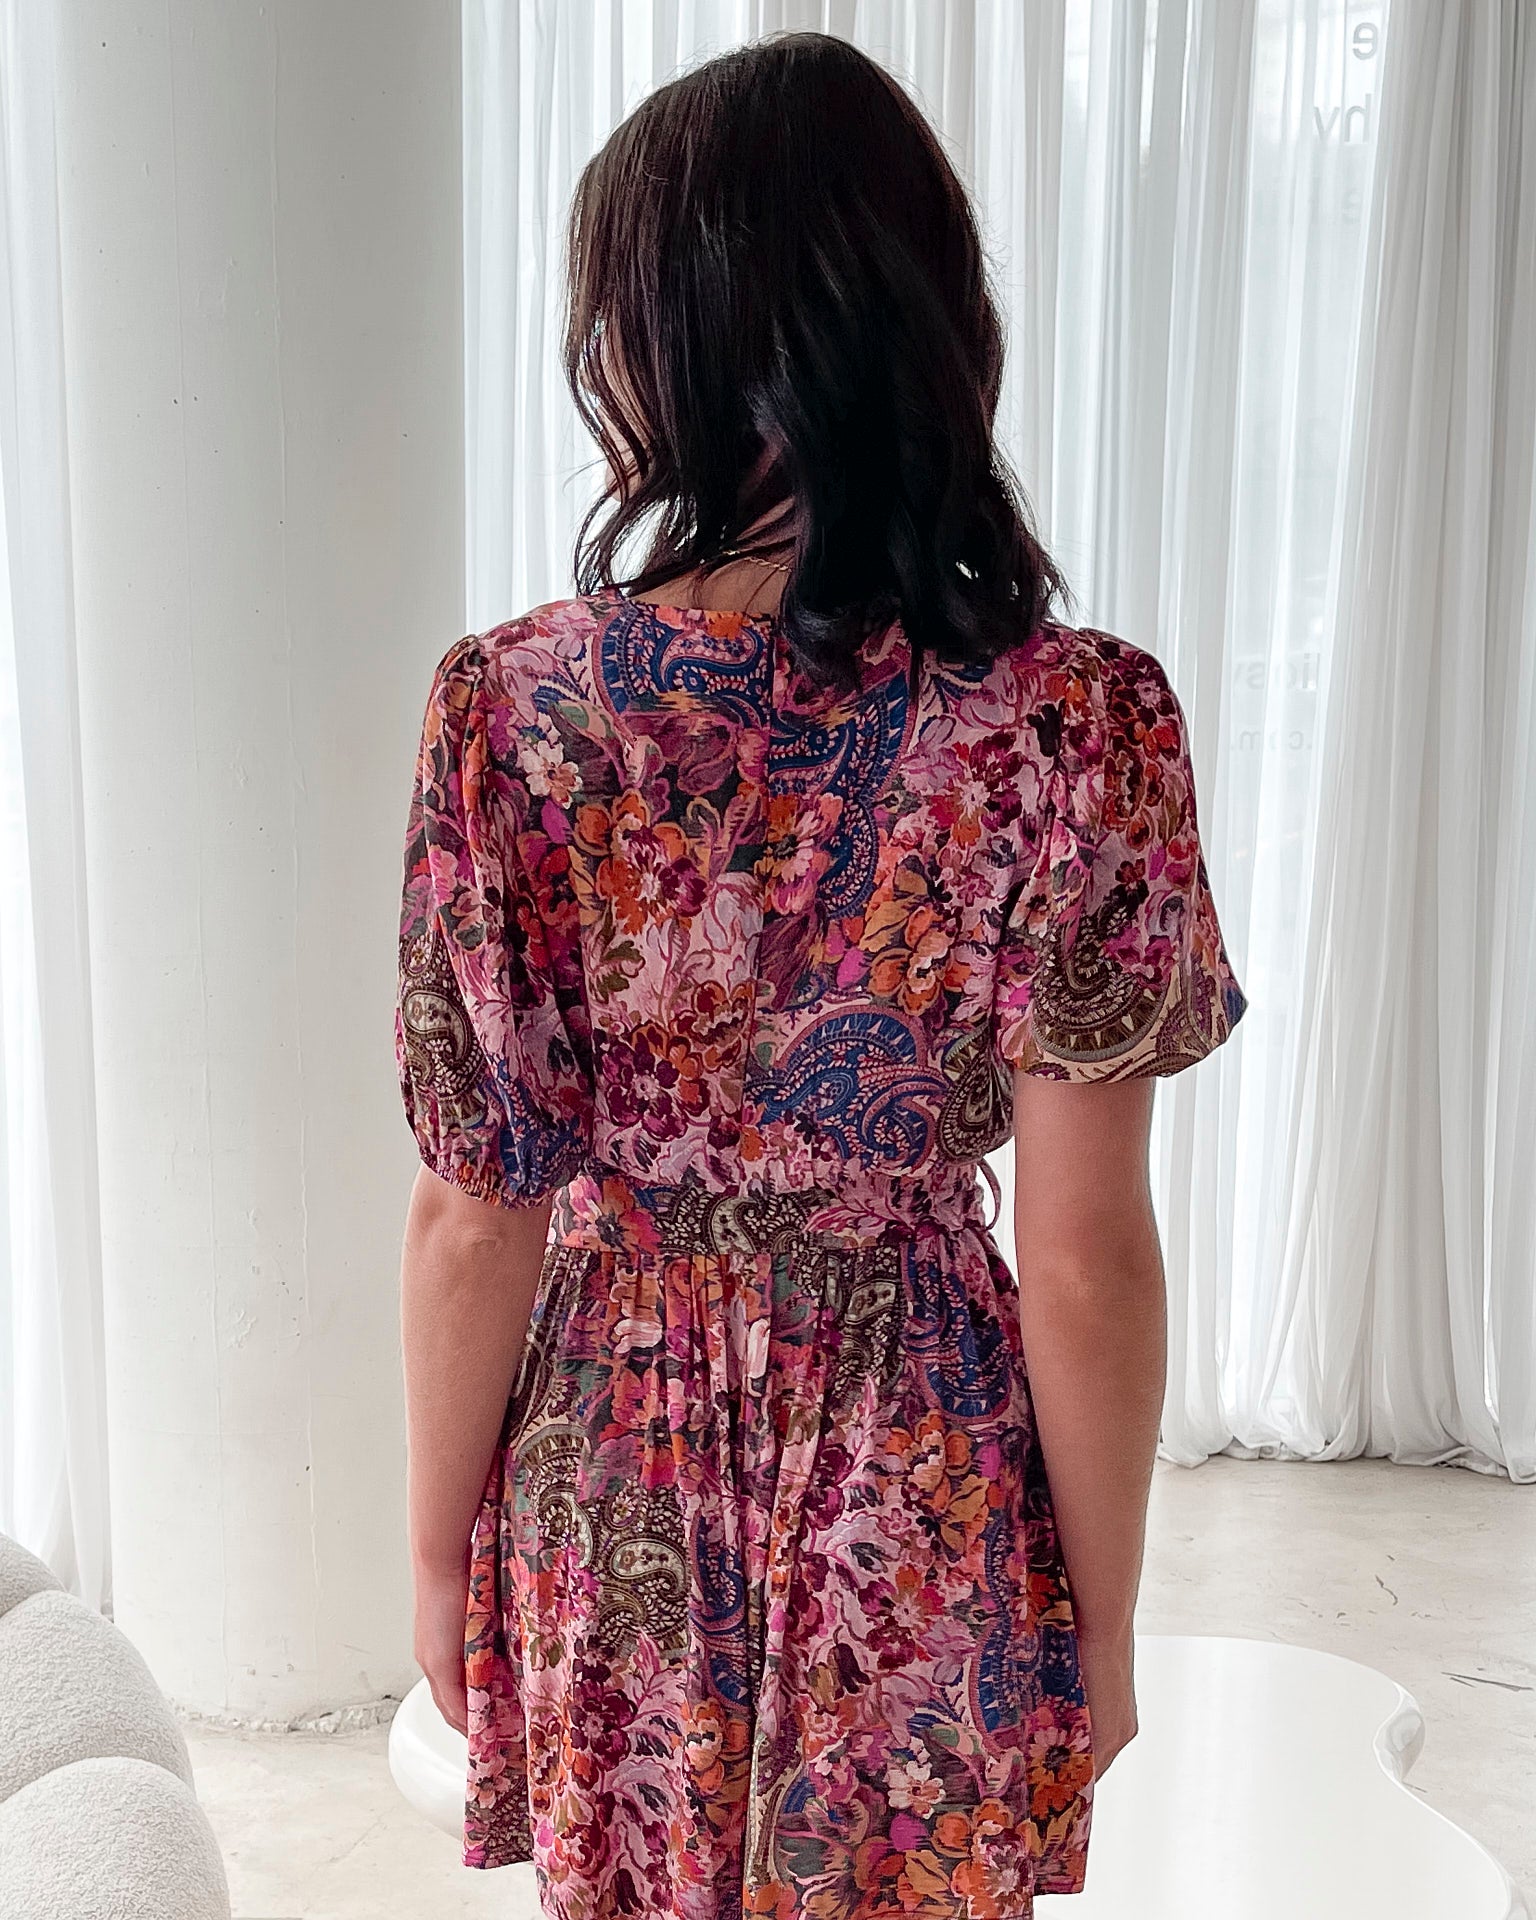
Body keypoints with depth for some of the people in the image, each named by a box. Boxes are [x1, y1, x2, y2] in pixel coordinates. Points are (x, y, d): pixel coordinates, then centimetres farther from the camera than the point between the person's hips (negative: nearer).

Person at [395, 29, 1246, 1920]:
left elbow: (472, 1219, -11)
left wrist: (439, 1552, 5)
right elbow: (1083, 1253, -15)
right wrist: (1103, 1619, 0)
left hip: (608, 1465, 1)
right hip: (924, 1482, 0)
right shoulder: (1076, 723, -20)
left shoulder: (506, 708, -17)